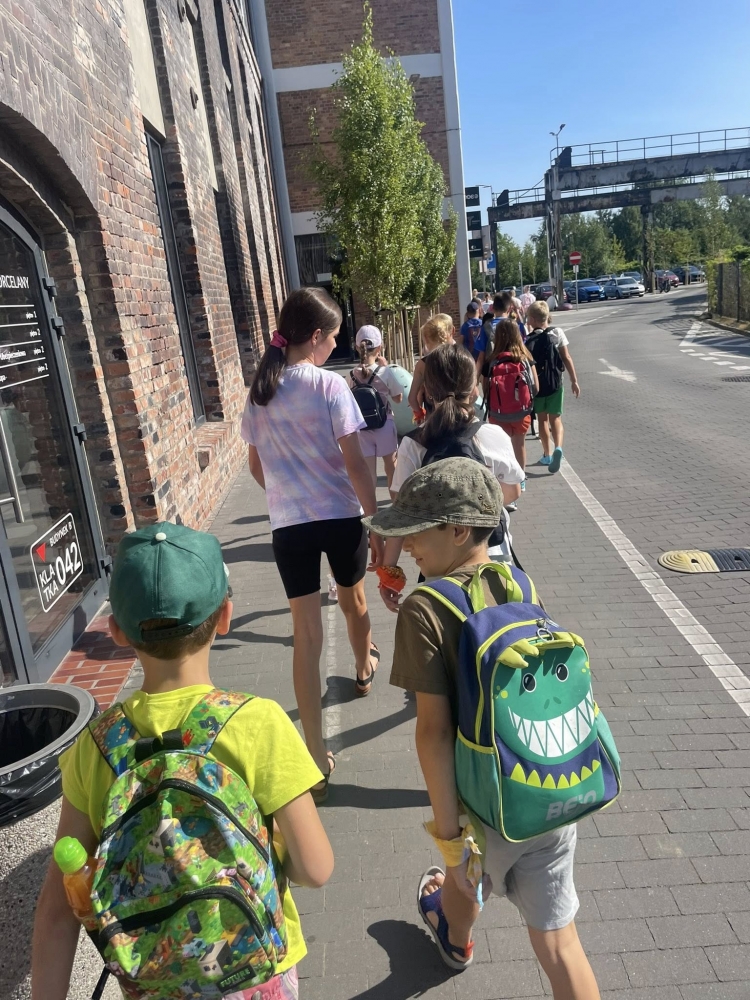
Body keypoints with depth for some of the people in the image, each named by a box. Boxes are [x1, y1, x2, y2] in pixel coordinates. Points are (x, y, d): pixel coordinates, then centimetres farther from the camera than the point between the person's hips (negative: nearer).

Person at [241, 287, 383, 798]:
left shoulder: (260, 391, 2)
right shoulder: (330, 385, -13)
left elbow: (257, 465, 11)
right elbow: (355, 463, -14)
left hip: (288, 524, 3)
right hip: (341, 517, -2)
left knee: (307, 635, 4)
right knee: (353, 601, 26)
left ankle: (317, 757, 6)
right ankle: (364, 670, 55)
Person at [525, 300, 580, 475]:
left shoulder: (529, 340, -9)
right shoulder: (557, 333, -5)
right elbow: (566, 358, -5)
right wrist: (574, 380, 2)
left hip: (537, 384, -1)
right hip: (555, 383, 1)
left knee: (542, 419, 14)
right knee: (555, 418, 10)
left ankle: (547, 455, 21)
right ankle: (558, 448, -15)